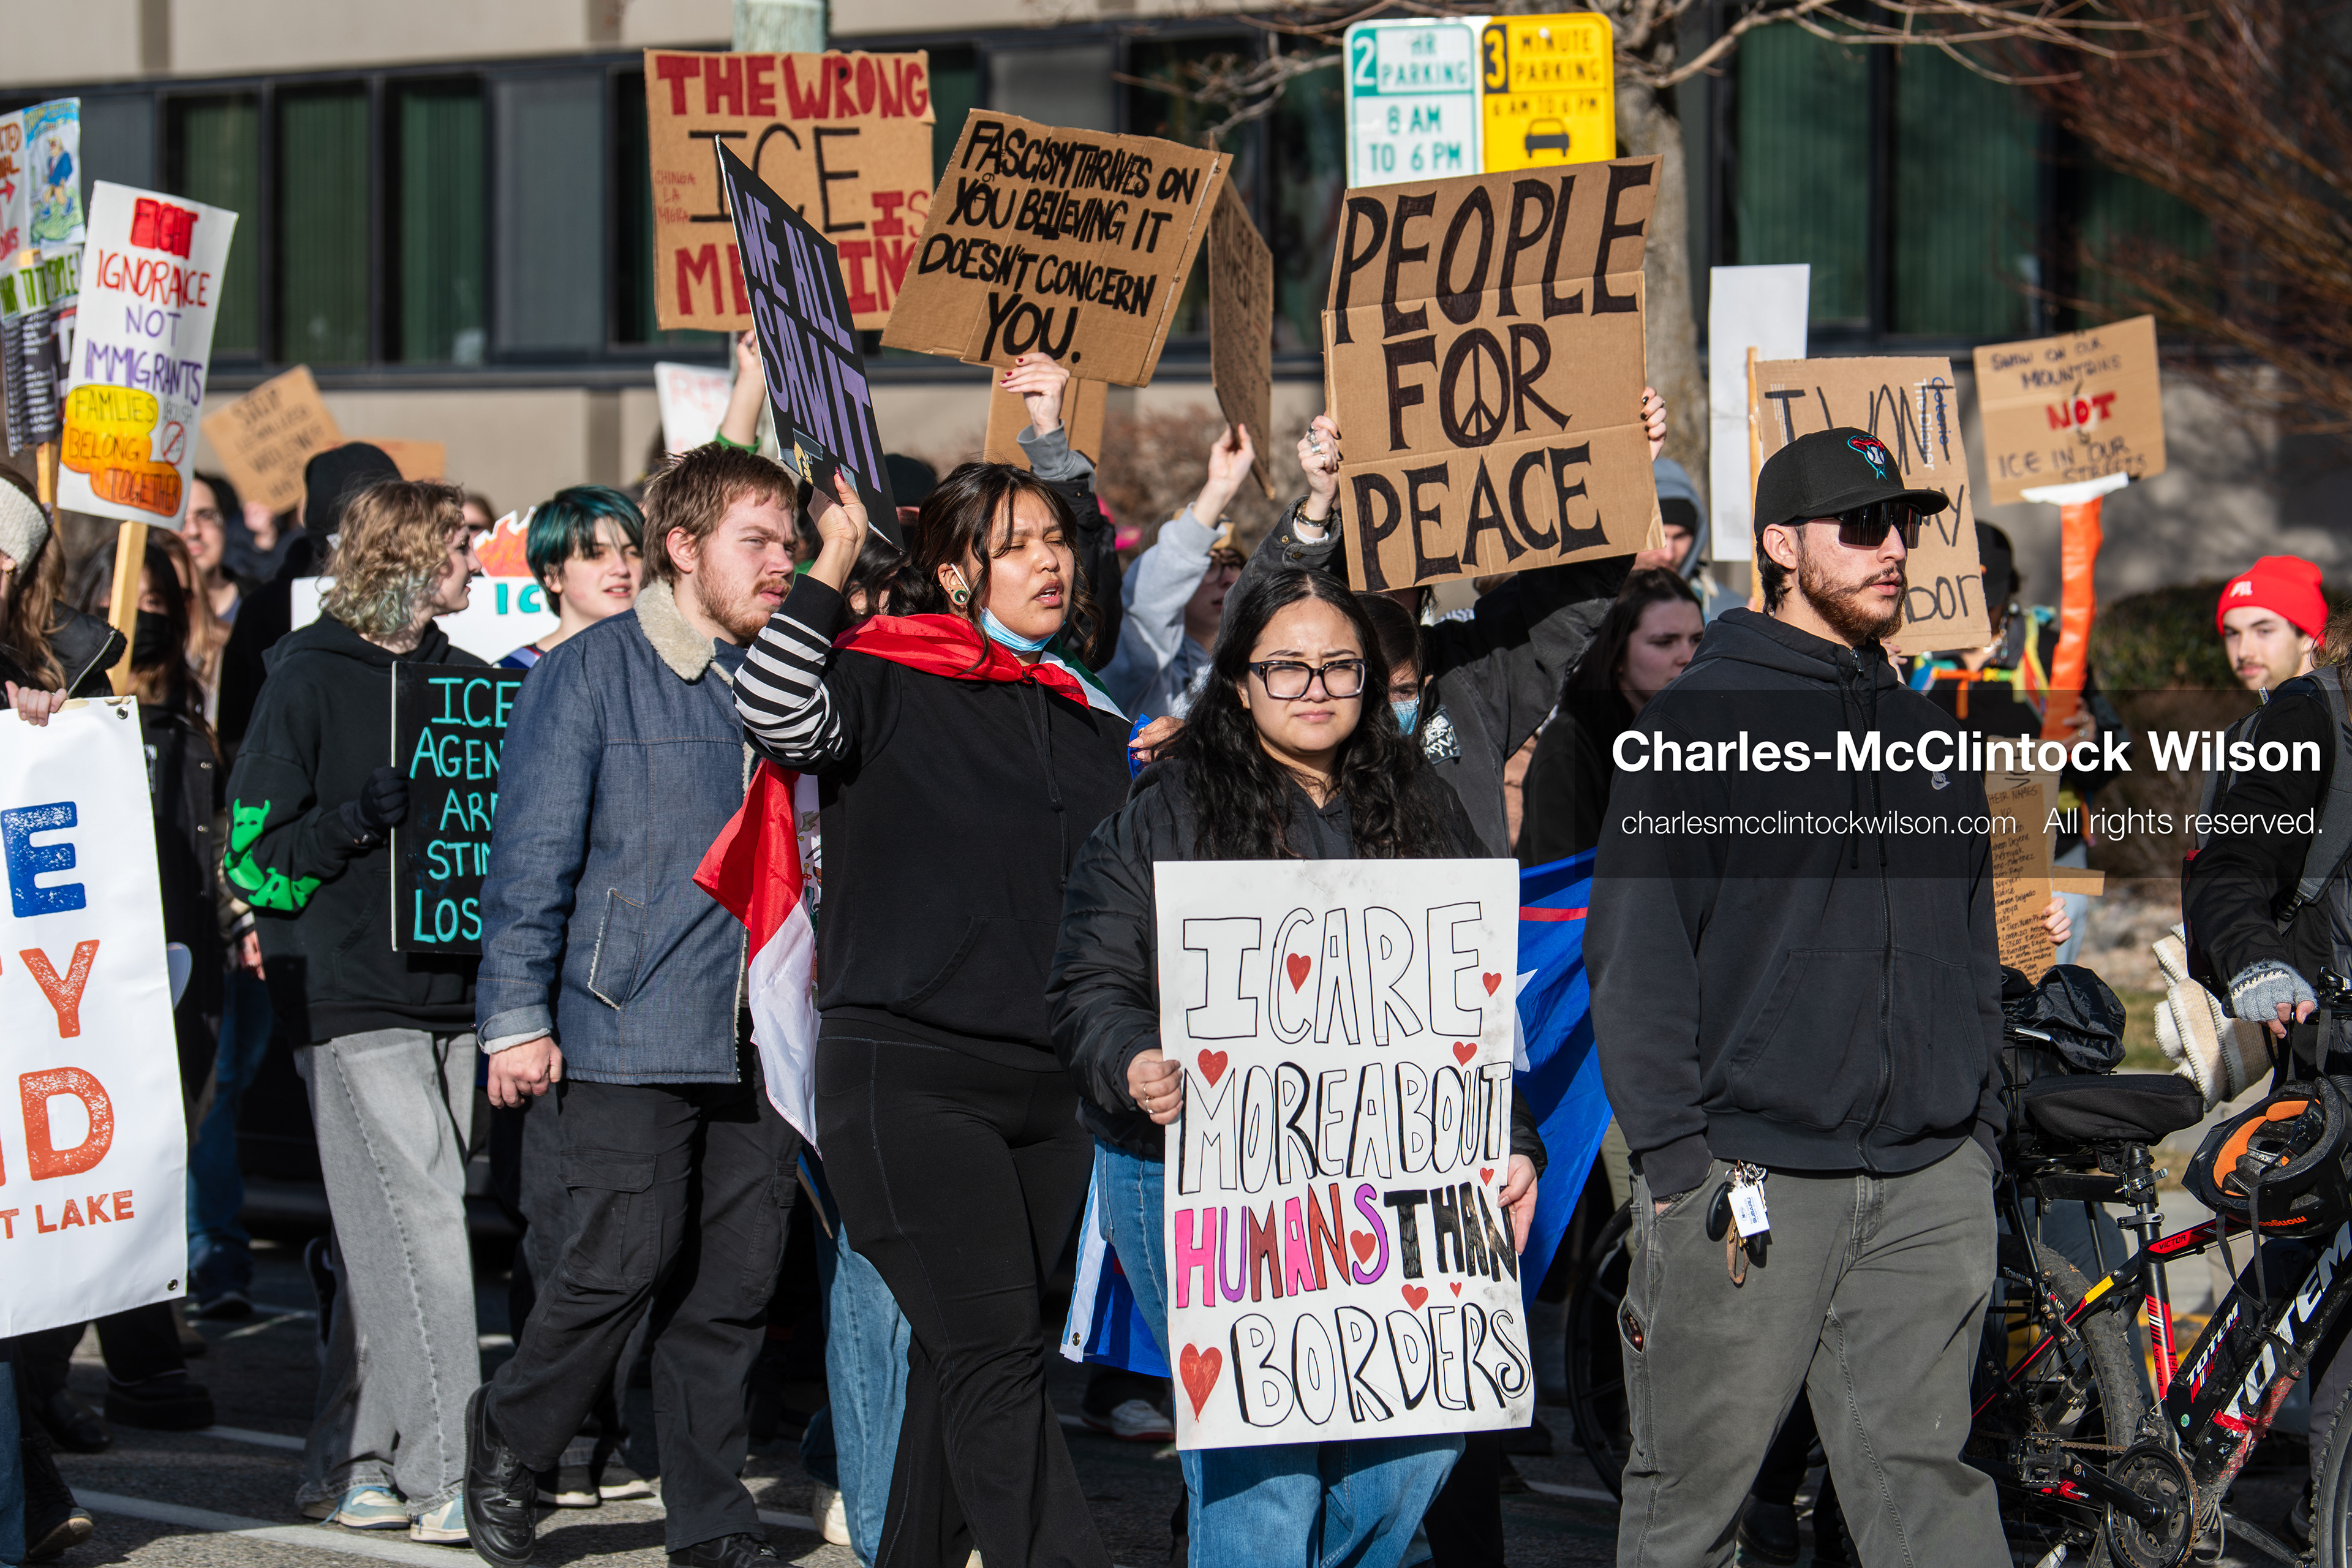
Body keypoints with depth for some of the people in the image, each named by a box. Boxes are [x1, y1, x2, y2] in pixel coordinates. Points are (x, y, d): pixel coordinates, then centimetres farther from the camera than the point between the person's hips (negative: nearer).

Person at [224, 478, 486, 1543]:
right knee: (421, 1225, -12)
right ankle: (443, 1479, -10)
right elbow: (255, 855, -6)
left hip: (450, 988, 6)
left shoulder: (466, 680, 16)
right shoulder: (309, 680, -3)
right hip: (352, 998, -6)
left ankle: (349, 1465, 15)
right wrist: (358, 819, -20)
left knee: (387, 1243, 8)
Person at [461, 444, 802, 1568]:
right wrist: (518, 1016, -8)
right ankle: (510, 1447, 16)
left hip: (760, 1038, 5)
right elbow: (531, 854, -5)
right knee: (623, 1263, -8)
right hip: (631, 1032, -5)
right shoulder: (594, 672, -2)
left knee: (736, 1282, 5)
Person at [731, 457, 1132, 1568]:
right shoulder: (889, 683, -2)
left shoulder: (1094, 724, 16)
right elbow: (777, 713, -22)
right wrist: (834, 560, -14)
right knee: (995, 1359, -14)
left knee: (965, 1363, 11)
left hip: (1047, 1087, 7)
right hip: (908, 1075, -6)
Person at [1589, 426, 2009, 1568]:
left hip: (1928, 1187, 5)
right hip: (1748, 1176, -4)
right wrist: (1674, 1155, -12)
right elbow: (1634, 950, -6)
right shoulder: (1698, 721, -1)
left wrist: (1980, 1132, 14)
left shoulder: (1924, 735, 17)